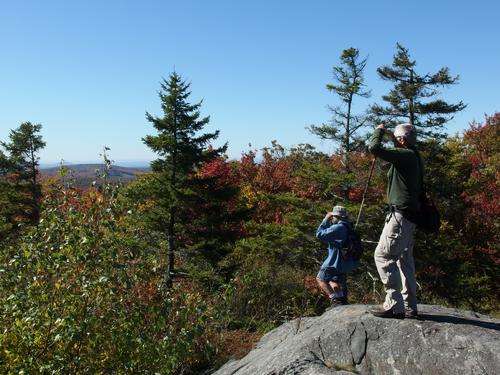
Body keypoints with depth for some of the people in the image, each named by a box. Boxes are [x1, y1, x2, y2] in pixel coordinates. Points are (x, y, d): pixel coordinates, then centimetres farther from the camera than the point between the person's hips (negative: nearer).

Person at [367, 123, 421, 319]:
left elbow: (374, 148, -20)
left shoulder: (406, 155, -14)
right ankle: (409, 307, 18)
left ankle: (394, 305, -9)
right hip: (409, 216, 10)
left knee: (383, 256, -9)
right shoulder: (413, 157, 15)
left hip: (401, 214, -10)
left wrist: (379, 131, -3)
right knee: (404, 259, 13)